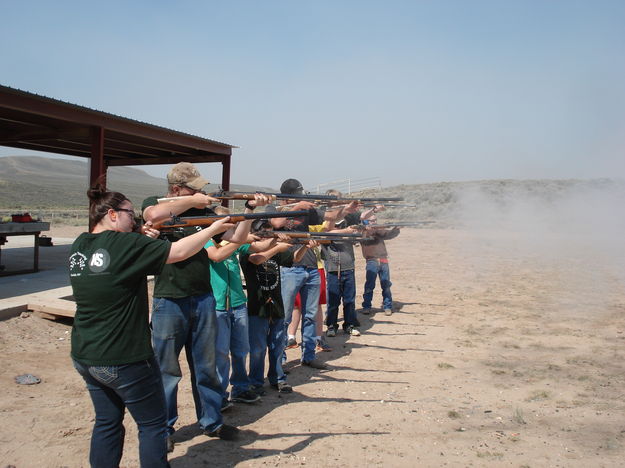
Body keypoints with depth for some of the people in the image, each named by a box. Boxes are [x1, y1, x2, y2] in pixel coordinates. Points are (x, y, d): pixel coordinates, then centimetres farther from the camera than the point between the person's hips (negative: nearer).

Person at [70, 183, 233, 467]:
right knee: (153, 424, 10)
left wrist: (145, 240, 2)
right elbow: (179, 252, -18)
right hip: (124, 359, -8)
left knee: (107, 422, 21)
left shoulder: (79, 246, 3)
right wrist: (214, 228, -6)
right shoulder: (124, 243, -20)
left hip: (84, 356, 8)